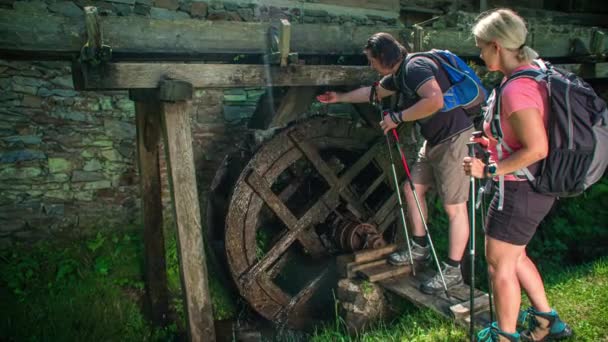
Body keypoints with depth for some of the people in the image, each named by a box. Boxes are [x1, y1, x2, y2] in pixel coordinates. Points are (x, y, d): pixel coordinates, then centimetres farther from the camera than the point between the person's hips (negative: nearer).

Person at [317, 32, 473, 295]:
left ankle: (452, 271, 5)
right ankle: (420, 249, 29)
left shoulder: (415, 67, -19)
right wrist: (339, 98, 36)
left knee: (454, 207, -4)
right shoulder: (399, 75, 12)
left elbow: (435, 100, -35)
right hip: (434, 140, 11)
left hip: (453, 138, -10)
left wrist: (397, 117, -25)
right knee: (413, 189, 15)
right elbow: (373, 92, 29)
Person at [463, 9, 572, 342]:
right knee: (514, 256, 24)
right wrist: (494, 143, 13)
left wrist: (490, 169, -22)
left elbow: (536, 148, -29)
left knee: (499, 264, 7)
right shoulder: (534, 74, 7)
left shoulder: (516, 89, -25)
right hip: (533, 186, 10)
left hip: (520, 190, -10)